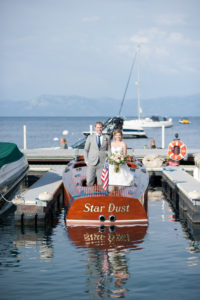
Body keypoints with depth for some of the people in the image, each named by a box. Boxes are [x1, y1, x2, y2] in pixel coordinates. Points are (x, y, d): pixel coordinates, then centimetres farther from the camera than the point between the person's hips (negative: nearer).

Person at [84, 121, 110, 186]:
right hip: (91, 163, 0)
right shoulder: (90, 137, 7)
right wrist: (86, 161, 2)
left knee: (100, 182, 0)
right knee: (89, 182, -6)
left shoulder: (106, 138, 9)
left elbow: (109, 150, 11)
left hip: (102, 163, 1)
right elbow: (86, 150, 11)